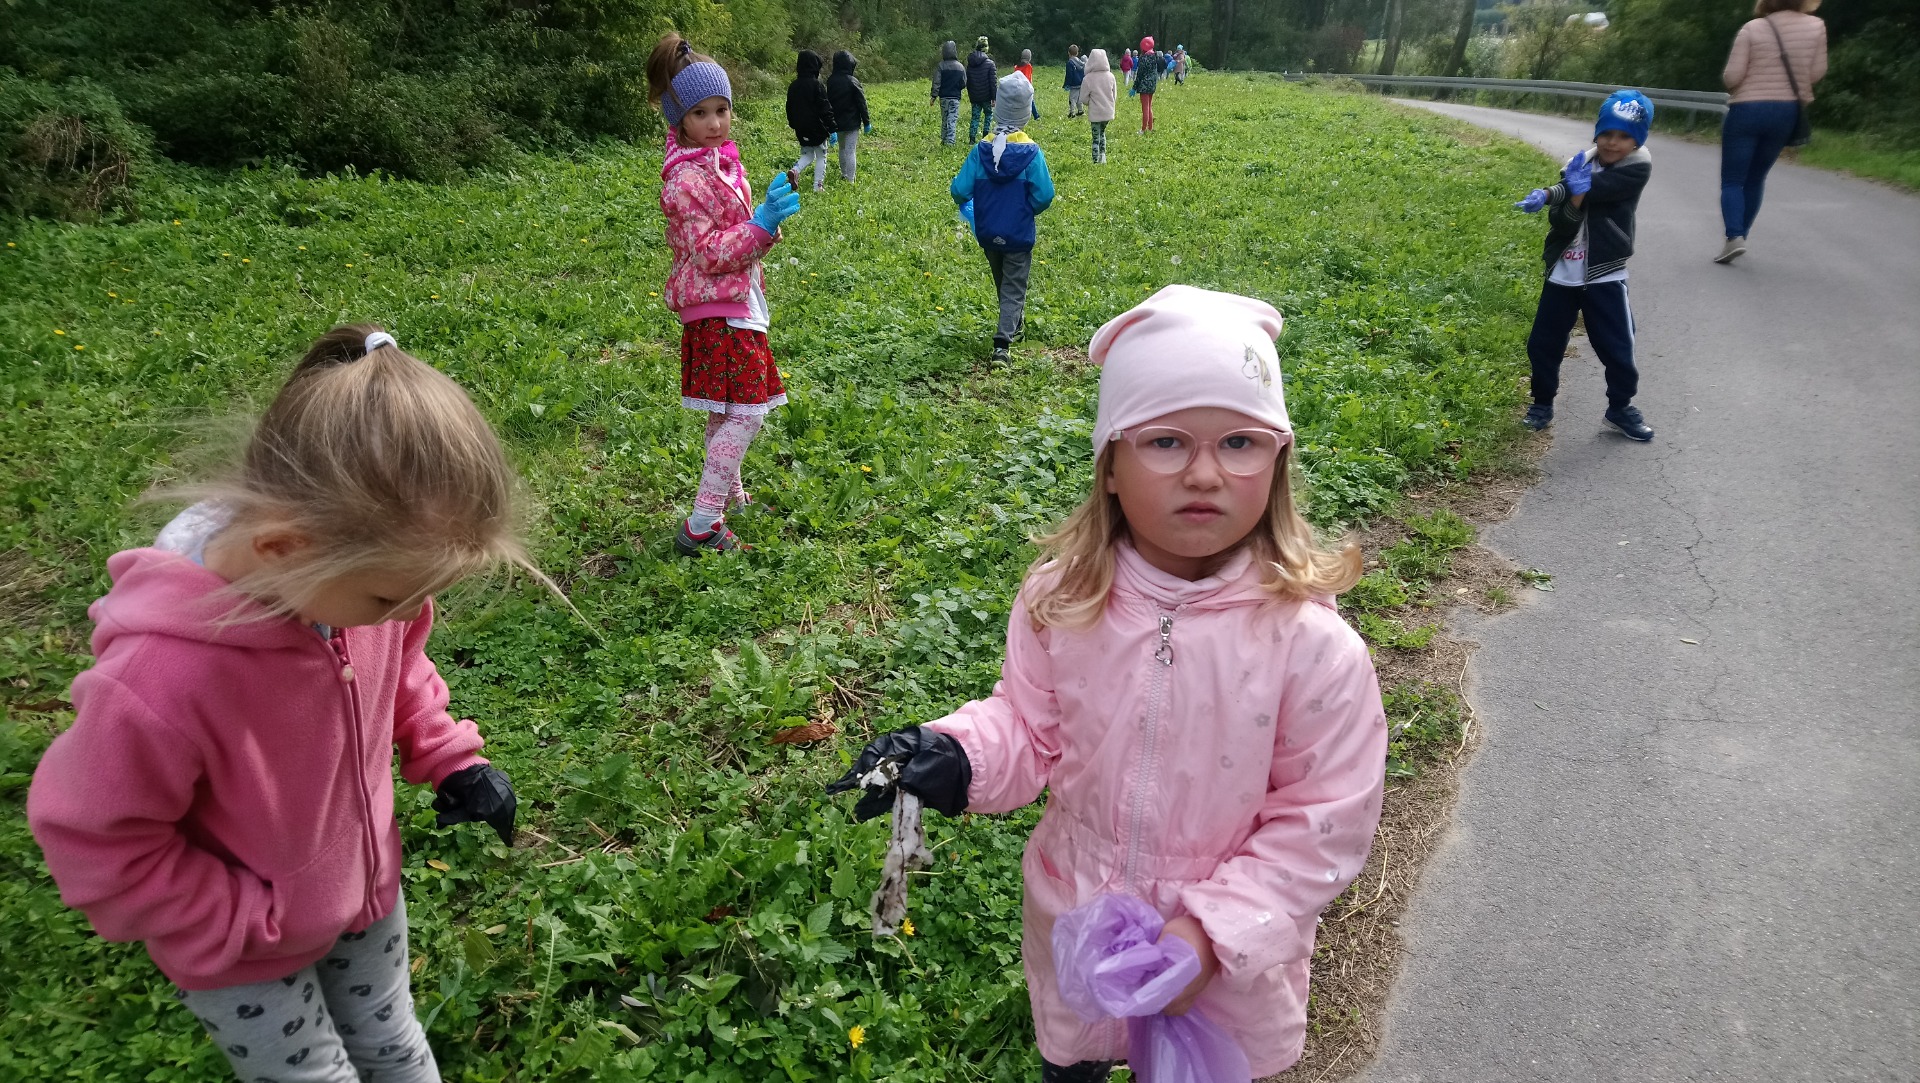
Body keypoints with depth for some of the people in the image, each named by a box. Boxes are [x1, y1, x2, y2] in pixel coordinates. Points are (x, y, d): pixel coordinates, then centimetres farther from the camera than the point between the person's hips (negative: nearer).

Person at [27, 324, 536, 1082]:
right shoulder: (160, 679, -41)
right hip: (242, 958, -5)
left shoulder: (356, 573, -22)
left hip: (367, 888, 5)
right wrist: (250, 927, -19)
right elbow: (95, 844, -24)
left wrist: (449, 758, -7)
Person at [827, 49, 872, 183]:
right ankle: (850, 180, -5)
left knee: (842, 149, 22)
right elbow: (862, 104, -11)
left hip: (837, 122, 5)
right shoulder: (853, 82, -15)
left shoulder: (830, 81, 0)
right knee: (850, 151, -3)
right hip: (852, 122, -5)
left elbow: (828, 102, 10)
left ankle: (844, 175, 34)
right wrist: (867, 122, -1)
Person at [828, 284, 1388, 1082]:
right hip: (1074, 926, 3)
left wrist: (1213, 932, -22)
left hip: (1227, 956, -2)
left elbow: (1323, 822, -17)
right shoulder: (1061, 600, -17)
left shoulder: (1312, 642, -25)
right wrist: (957, 755, -24)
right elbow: (1030, 726, -4)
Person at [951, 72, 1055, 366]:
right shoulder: (1031, 152, -16)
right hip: (1018, 234, -3)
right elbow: (1044, 196, -16)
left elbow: (960, 191, -13)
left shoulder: (981, 150, -11)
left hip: (988, 233, 3)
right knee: (1014, 288, 5)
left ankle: (1014, 323, 46)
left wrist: (964, 200, 12)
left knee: (1002, 282, 24)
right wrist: (1027, 211, 5)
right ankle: (1002, 344, -8)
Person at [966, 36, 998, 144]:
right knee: (989, 114, 16)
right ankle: (986, 133, 8)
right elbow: (993, 82, -11)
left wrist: (970, 94, 19)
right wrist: (994, 97, -8)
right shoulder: (989, 63, -10)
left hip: (974, 96, 4)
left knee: (975, 116, 10)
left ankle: (972, 138, 2)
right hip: (986, 96, -4)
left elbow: (967, 81, 12)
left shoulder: (970, 63, 5)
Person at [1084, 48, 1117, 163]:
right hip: (1108, 112, 4)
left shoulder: (1088, 78, -15)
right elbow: (1115, 95, 5)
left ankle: (1096, 161, 11)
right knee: (1102, 133, 25)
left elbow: (1084, 99, -8)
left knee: (1096, 137, 8)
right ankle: (1102, 156, 15)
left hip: (1095, 113, -4)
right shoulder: (1110, 76, -4)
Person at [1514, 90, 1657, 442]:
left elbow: (1597, 190, -24)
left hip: (1605, 276, -3)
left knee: (1617, 347, 2)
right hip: (1562, 275, 3)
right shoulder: (1578, 164, 3)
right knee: (1543, 344, 7)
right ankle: (1542, 403, 25)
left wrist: (1549, 193, -18)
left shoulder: (1637, 167, -7)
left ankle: (1621, 406, 21)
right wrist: (1576, 197, -26)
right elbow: (1560, 222, -9)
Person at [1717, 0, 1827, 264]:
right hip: (1786, 112, 3)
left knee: (1731, 180, 0)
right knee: (1755, 178, 17)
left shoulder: (1752, 28, -8)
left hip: (1746, 110, -3)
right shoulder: (1816, 27, -1)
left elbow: (1732, 76, -11)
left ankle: (1734, 237, -20)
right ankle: (1739, 237, 19)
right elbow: (1817, 72, 1)